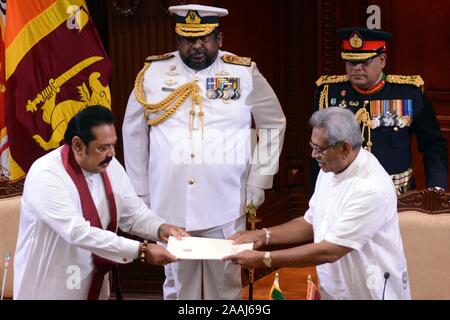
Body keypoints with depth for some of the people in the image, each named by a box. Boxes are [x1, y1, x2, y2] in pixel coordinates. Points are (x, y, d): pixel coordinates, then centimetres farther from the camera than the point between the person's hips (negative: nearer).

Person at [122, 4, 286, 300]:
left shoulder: (245, 73, 0)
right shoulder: (153, 73, 2)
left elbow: (273, 123, 10)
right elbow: (134, 131, 10)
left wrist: (259, 181, 4)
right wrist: (140, 191, 9)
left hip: (226, 205, -1)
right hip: (170, 204, 1)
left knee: (225, 281, 9)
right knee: (178, 282, 11)